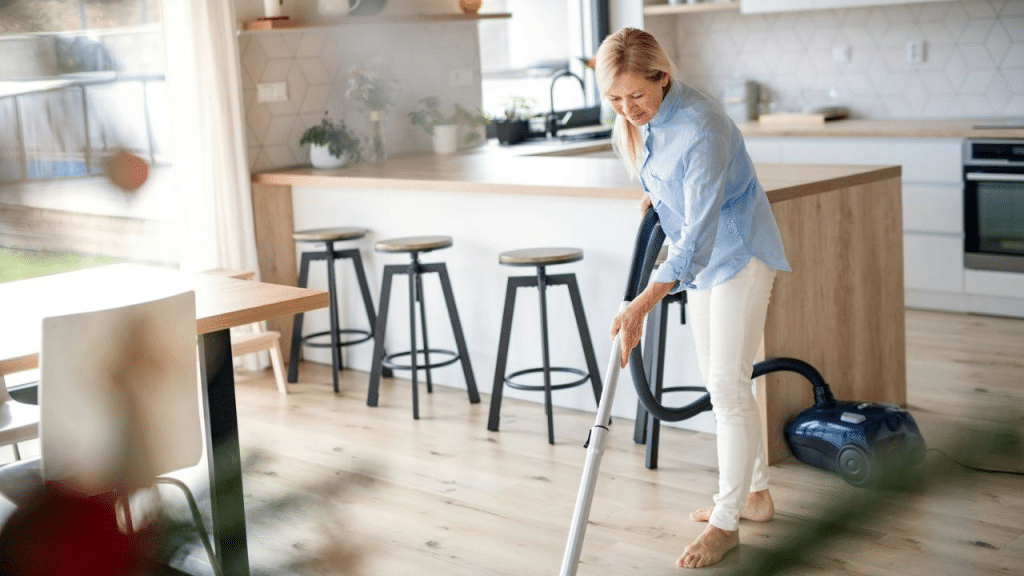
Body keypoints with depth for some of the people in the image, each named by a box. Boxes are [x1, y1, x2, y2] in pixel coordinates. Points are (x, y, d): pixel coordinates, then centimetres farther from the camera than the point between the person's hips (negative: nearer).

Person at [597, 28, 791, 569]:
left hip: (738, 253, -9)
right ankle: (754, 493, 27)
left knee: (728, 384, -10)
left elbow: (698, 236, -35)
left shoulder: (700, 129, -32)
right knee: (719, 382, 13)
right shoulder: (638, 119, -7)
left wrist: (640, 307, -39)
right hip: (701, 258, 9)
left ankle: (726, 523, -1)